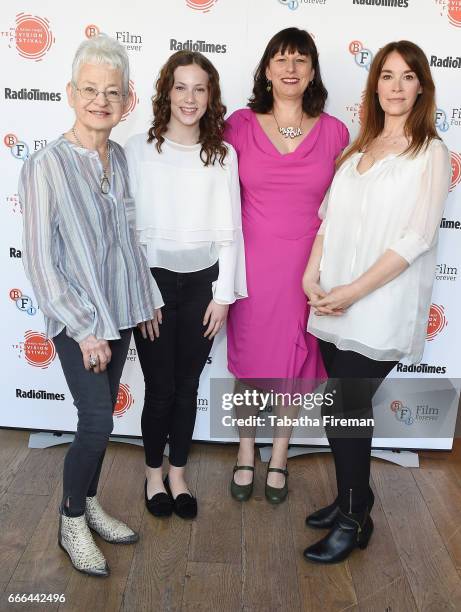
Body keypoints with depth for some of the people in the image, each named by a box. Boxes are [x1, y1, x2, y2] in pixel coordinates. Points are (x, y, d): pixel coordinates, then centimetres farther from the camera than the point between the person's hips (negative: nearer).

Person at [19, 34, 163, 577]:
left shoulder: (117, 156, 3)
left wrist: (147, 298, 13)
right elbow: (39, 263, -15)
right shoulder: (46, 166, -15)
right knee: (96, 421, -5)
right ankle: (71, 524, 20)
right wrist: (85, 331, -15)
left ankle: (89, 505, 35)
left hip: (118, 312, 6)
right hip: (77, 319, -5)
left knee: (100, 419, 15)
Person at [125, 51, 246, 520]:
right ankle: (154, 473, 31)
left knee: (188, 386, 12)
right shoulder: (139, 149, -4)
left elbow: (228, 230, 3)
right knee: (161, 388, 6)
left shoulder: (223, 155, 2)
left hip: (202, 281, 2)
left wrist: (223, 293, 0)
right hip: (153, 279, -2)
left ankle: (178, 474, 32)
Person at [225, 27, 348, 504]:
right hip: (252, 264, 0)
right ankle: (246, 453, 35)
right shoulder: (240, 124, -2)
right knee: (248, 359, 12)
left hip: (306, 266, 1)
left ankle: (278, 458, 34)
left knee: (294, 363, 11)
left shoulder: (334, 131, 0)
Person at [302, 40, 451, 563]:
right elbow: (330, 217, 11)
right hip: (334, 306, 5)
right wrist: (312, 275, -3)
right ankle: (350, 500, 31)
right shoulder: (359, 148, 14)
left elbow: (417, 239, -12)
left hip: (379, 312, -5)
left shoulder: (430, 153, -3)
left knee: (348, 411, -1)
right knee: (344, 409, 11)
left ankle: (354, 520, 18)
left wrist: (353, 291, -16)